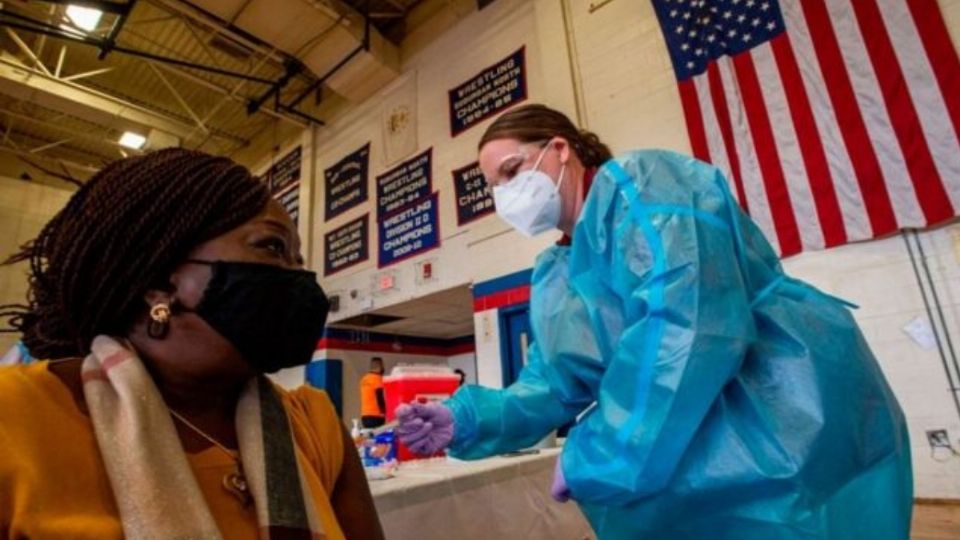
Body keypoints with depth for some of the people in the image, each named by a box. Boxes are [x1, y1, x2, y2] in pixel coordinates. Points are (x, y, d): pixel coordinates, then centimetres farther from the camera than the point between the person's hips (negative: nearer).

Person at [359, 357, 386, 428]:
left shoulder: (364, 378, 15)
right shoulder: (377, 378, -9)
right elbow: (379, 397, -16)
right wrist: (384, 413, -10)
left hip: (365, 415, 9)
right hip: (375, 416, -9)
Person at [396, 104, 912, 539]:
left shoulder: (636, 182, -14)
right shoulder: (556, 275, 10)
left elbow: (691, 322, -28)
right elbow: (550, 386, 8)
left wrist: (595, 456, -21)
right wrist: (467, 420, -8)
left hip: (785, 427, -7)